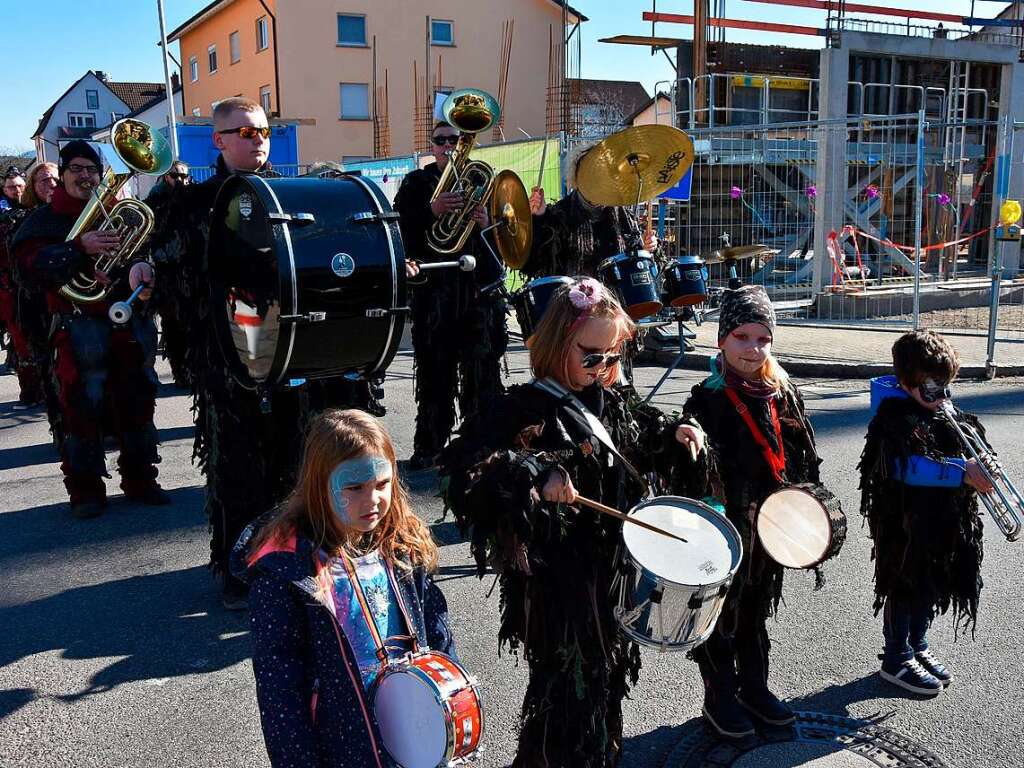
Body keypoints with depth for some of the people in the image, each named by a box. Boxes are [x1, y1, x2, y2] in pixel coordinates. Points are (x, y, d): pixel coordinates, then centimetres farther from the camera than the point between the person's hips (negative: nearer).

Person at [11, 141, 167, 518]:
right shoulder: (45, 218, 5)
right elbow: (30, 263, -10)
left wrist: (142, 264, -19)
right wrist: (80, 248, -23)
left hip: (129, 318, 3)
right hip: (79, 324, -3)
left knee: (137, 400, 8)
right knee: (82, 405, -4)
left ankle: (140, 479, 20)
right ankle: (85, 488, 6)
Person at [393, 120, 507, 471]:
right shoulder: (416, 183, 12)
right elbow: (400, 228, -1)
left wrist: (488, 222, -14)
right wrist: (431, 211, -16)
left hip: (479, 287, 1)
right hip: (433, 288, 0)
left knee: (482, 369, -1)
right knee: (434, 369, 2)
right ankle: (428, 447, 9)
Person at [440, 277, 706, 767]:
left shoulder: (610, 401, 5)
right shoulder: (525, 409, -19)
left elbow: (645, 433, 25)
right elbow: (463, 466, -30)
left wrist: (674, 433, 5)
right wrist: (536, 475, -39)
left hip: (613, 566, 8)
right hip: (558, 580, -8)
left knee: (611, 669, 22)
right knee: (573, 682, 3)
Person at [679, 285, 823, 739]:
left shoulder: (783, 394, 2)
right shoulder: (706, 399, -15)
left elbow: (802, 458, 10)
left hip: (769, 527, 5)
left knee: (757, 608, 20)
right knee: (722, 613, 9)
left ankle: (754, 687, 37)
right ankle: (719, 697, 26)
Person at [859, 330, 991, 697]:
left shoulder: (944, 410, 6)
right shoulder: (895, 418, -19)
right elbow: (907, 466, -31)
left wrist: (980, 461, -10)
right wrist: (960, 471, -38)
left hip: (943, 522, 8)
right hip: (905, 524, -8)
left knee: (932, 587, 20)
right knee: (905, 588, 5)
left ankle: (918, 645, 39)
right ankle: (897, 659, 21)